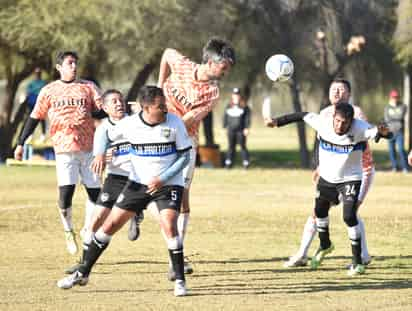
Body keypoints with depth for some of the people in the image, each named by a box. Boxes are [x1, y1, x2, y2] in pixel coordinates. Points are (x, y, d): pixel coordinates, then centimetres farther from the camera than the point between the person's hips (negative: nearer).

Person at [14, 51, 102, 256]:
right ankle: (68, 232, 7)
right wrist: (21, 143, 10)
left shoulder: (88, 87, 9)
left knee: (95, 191, 3)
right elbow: (35, 118, 12)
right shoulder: (49, 91, 9)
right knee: (66, 190, -14)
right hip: (64, 148, -2)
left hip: (89, 147, 2)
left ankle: (88, 229, 24)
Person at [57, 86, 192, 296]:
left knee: (168, 224, -25)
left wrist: (163, 179, -19)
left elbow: (184, 156, -9)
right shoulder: (129, 124, -12)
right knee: (111, 224, 3)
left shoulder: (174, 123, -16)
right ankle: (82, 273, 17)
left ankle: (180, 281, -12)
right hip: (138, 182, 3)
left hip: (168, 184, -3)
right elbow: (107, 135, 9)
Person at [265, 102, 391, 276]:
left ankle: (357, 262, -3)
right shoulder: (323, 123, -21)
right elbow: (302, 116, -7)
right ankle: (325, 245, 52)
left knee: (349, 217, -18)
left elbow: (375, 132, -40)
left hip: (350, 180, -5)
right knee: (320, 211, 22)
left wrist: (383, 132, -63)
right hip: (326, 178, 5)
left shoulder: (359, 129, -28)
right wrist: (277, 122, -1)